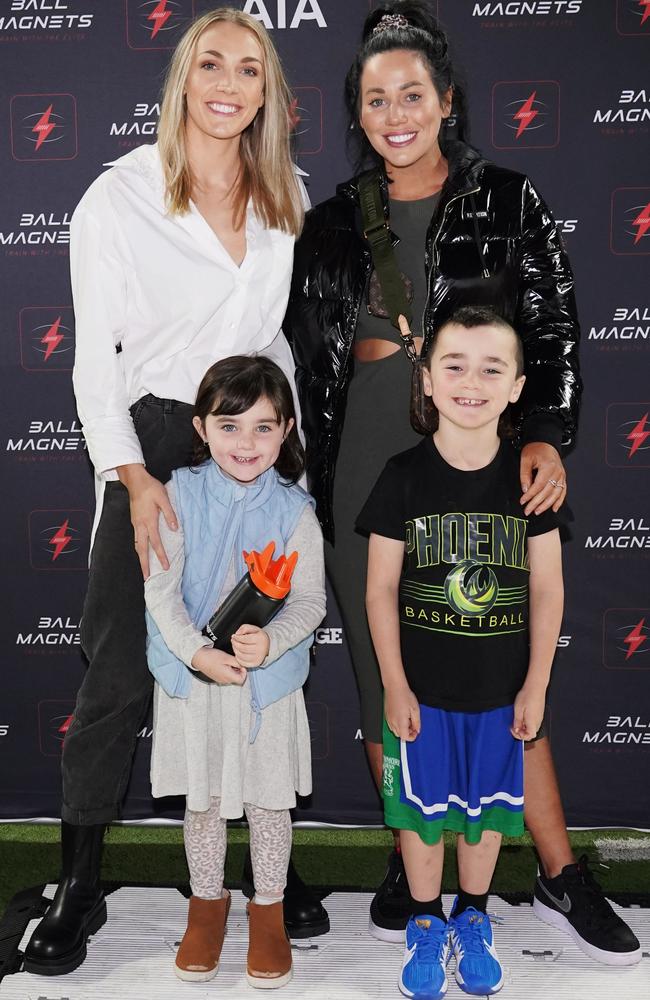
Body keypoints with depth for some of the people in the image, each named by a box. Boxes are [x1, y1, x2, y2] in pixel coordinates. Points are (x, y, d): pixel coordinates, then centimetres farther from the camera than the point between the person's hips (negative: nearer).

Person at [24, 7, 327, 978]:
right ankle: (79, 890, 17)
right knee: (119, 673, 0)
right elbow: (95, 358, -5)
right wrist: (131, 475, -15)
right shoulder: (119, 197, -3)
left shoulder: (287, 196, 9)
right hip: (155, 444, -3)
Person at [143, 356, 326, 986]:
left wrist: (271, 642, -27)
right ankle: (207, 900, 38)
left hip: (269, 680, 0)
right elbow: (160, 587, -10)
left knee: (268, 800, 13)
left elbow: (311, 599, -8)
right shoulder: (179, 496, -7)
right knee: (203, 800, 16)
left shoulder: (293, 510, -8)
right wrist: (196, 652, -24)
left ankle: (268, 908, 34)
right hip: (194, 676, 1)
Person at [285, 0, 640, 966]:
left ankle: (562, 873, 17)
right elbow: (308, 358, 11)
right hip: (365, 466, 3)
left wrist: (546, 438, -15)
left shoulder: (507, 202, 2)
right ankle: (410, 860, 26)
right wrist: (308, 479, 8)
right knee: (385, 677, 9)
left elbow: (554, 333, 0)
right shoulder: (333, 224, 9)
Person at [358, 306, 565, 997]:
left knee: (486, 810, 17)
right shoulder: (403, 476, -11)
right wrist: (395, 686, -6)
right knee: (421, 810, 13)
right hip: (422, 690, -1)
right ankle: (426, 926, 35)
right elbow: (381, 588, -6)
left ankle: (472, 921, 39)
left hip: (503, 690, 1)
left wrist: (536, 685, -2)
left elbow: (547, 588, -2)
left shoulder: (530, 475, -7)